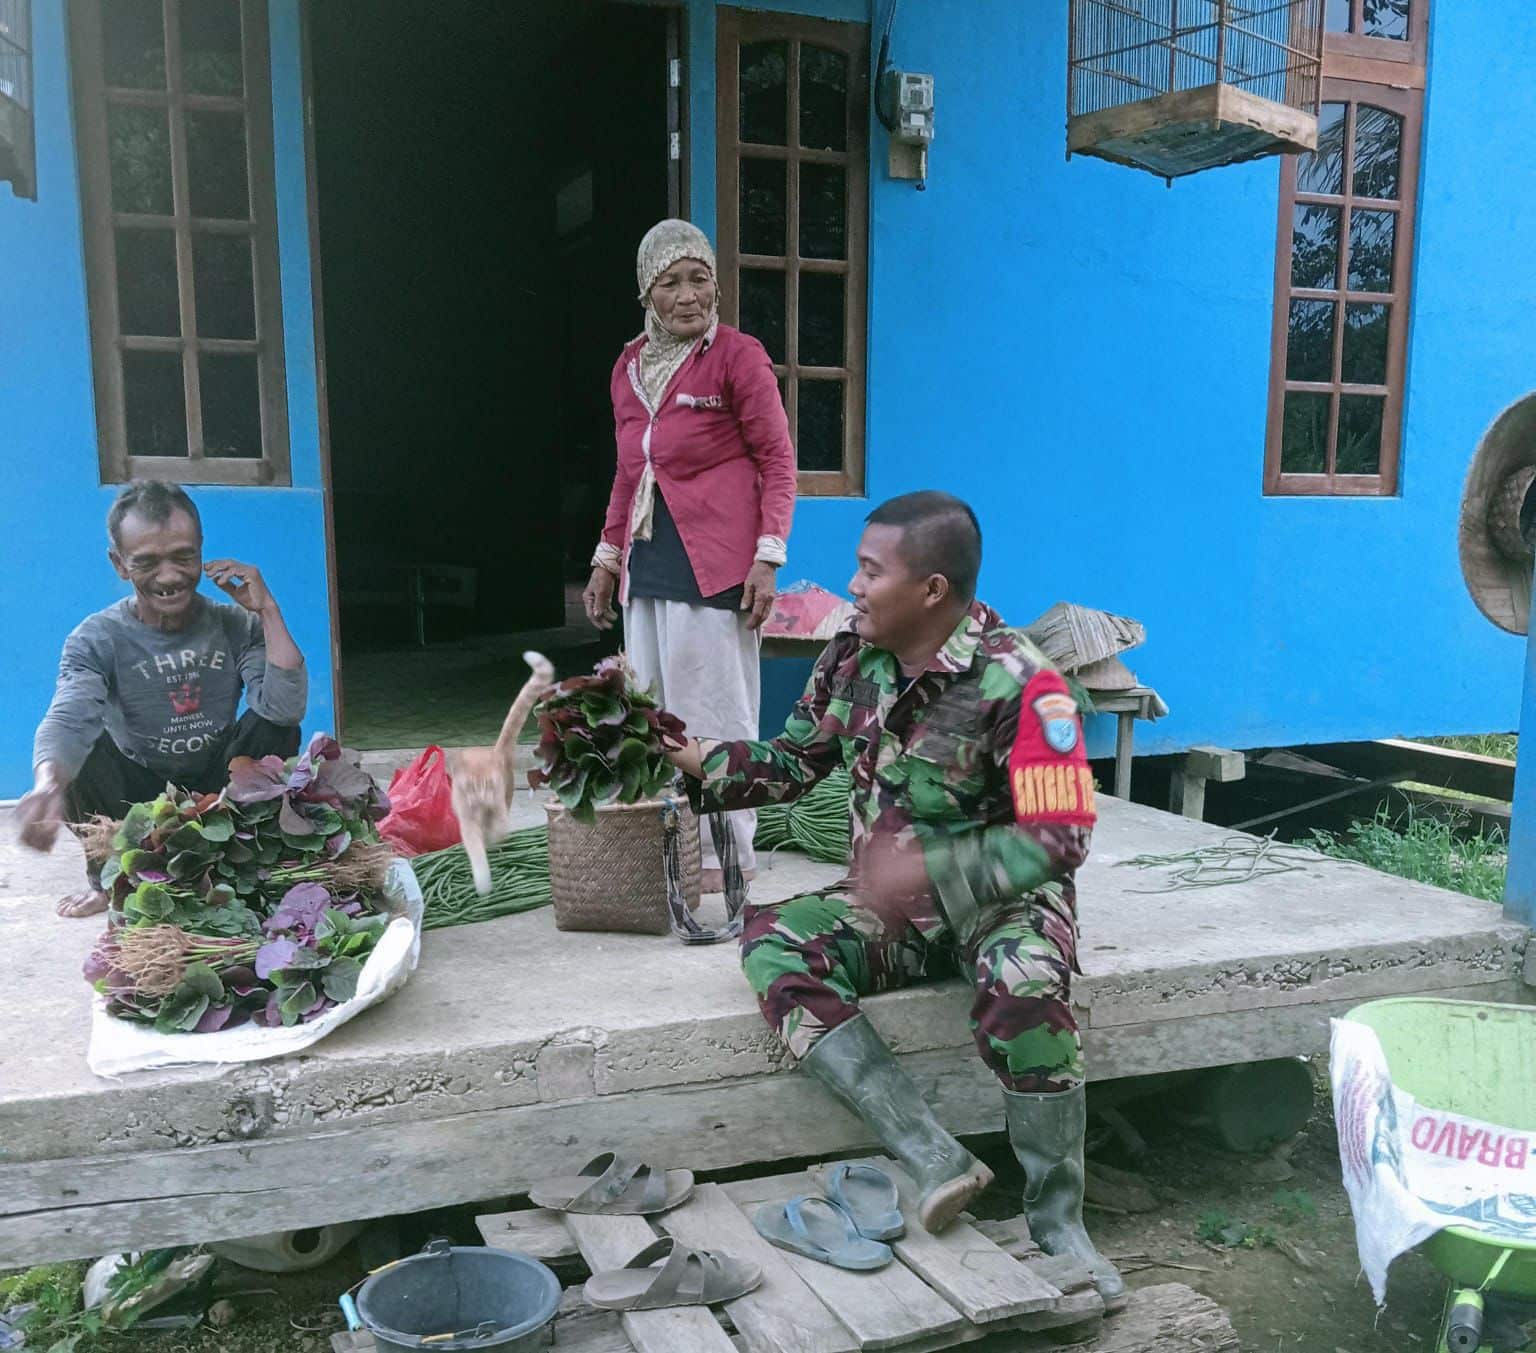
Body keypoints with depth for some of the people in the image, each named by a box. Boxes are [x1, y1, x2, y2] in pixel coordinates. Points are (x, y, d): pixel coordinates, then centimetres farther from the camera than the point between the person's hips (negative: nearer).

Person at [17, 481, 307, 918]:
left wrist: (268, 610, -26)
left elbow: (286, 709, -25)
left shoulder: (235, 625, -9)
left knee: (273, 726, -25)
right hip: (140, 792, 0)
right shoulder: (97, 640, -14)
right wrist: (49, 783, -57)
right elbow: (67, 720, -34)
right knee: (89, 748, -29)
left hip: (221, 787, 1)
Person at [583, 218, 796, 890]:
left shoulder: (737, 355, -2)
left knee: (713, 707, -3)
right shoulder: (629, 367, 16)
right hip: (647, 558, 6)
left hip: (713, 560, -6)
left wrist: (768, 557, -13)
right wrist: (608, 557, 20)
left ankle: (724, 852, 8)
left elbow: (777, 460, -4)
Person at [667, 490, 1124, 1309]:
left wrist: (927, 870, -34)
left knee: (1023, 994, -38)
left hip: (1002, 898, -5)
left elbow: (1060, 839, -24)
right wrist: (697, 762, -5)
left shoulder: (1017, 684, -21)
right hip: (893, 902, 6)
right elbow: (793, 762, 10)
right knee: (771, 941, -21)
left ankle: (1054, 1218, -12)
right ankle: (938, 1161, -26)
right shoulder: (853, 659, -3)